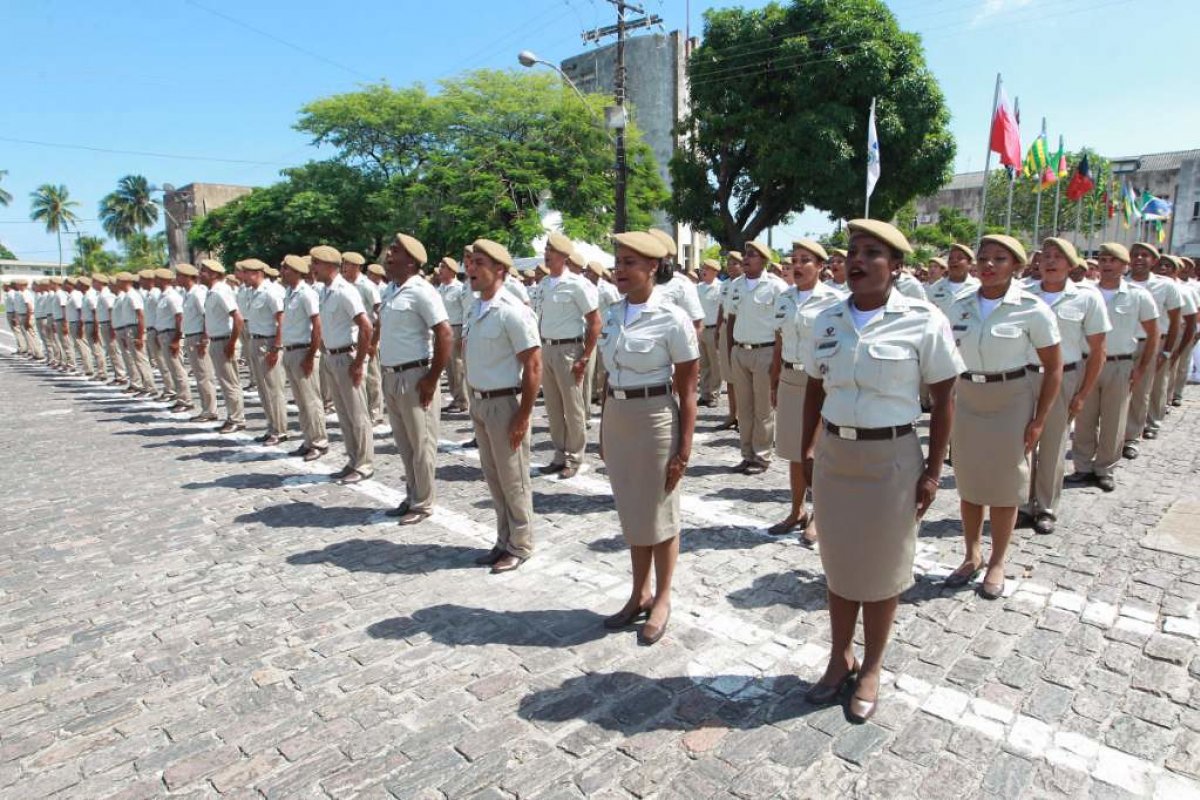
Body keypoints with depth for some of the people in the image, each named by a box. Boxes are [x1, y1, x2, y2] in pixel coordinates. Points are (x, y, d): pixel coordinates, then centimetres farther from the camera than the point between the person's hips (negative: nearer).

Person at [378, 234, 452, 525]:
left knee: (421, 444, 2)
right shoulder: (391, 292, 13)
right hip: (391, 377, 9)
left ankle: (423, 503, 14)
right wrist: (386, 374, 15)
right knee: (404, 443, 16)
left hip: (414, 377, -8)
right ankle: (412, 496, 29)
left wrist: (432, 379, -18)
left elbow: (445, 336, -19)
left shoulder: (421, 291, -13)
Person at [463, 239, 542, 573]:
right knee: (493, 479, 17)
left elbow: (533, 366, -18)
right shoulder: (474, 309, 8)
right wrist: (473, 401, 13)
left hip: (504, 404, -8)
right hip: (479, 403, 8)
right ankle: (504, 542, 31)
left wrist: (523, 416, -19)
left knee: (513, 481, 5)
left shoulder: (512, 311, -17)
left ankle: (520, 546, 21)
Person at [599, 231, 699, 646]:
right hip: (616, 418, 6)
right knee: (631, 513, 16)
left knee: (658, 514, 8)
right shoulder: (612, 314, 6)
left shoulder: (672, 318, -12)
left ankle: (662, 600, 27)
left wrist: (683, 449, -12)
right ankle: (639, 594, 33)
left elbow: (687, 391, -10)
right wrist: (603, 431, 14)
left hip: (655, 419, -6)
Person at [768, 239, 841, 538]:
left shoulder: (833, 300, -8)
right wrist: (774, 384, 12)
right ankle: (797, 511, 29)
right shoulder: (783, 299, 8)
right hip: (789, 380, 5)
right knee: (794, 451, 14)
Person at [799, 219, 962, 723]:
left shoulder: (924, 322, -9)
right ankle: (840, 658, 34)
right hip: (833, 454, 4)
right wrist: (807, 451, 7)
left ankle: (871, 668, 30)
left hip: (891, 457, -4)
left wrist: (933, 471, -7)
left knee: (881, 568, 10)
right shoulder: (827, 319, 3)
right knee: (837, 563, 14)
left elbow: (943, 400, -5)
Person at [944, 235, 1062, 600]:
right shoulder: (959, 306, 1)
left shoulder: (1032, 309, -9)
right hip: (967, 400, 3)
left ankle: (997, 562, 25)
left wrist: (1039, 420, -8)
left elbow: (1054, 368, -5)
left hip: (1011, 402, -3)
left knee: (1004, 486, 8)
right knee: (968, 484, 11)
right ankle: (972, 556, 29)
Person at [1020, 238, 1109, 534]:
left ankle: (1046, 510, 23)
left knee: (1053, 448, 9)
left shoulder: (1087, 298, -3)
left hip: (1063, 378, -1)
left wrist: (1083, 394, -4)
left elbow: (1097, 351, 0)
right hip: (1023, 376, 1)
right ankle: (1024, 505, 19)